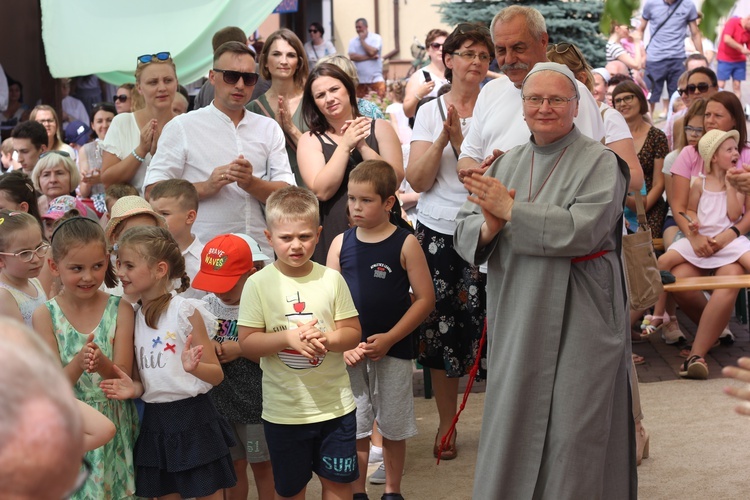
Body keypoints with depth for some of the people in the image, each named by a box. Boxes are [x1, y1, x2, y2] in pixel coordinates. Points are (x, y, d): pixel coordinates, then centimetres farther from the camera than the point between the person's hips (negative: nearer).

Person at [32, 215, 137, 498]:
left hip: (114, 427, 0)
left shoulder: (120, 309, -5)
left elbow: (123, 377, -9)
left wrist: (102, 364, -31)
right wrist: (78, 363, -31)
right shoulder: (45, 315, -6)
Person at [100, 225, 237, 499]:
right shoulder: (131, 316, 5)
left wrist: (193, 367, -29)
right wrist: (134, 388, -11)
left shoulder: (186, 310, -10)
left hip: (193, 419, -5)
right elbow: (142, 379, 11)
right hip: (155, 423, 5)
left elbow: (217, 374, -8)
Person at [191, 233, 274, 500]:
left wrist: (240, 350, -23)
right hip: (219, 402, 5)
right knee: (233, 465, 17)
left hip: (255, 404, -4)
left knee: (262, 466, 11)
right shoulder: (208, 305, -1)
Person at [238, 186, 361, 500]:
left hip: (335, 404, 1)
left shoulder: (331, 279, -3)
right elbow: (247, 343, -8)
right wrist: (288, 337, -23)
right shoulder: (259, 284, -7)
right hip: (284, 410, -1)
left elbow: (353, 333, 0)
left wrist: (326, 339, -20)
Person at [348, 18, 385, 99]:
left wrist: (362, 40, -4)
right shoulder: (353, 41, 8)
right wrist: (369, 57, -12)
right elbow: (352, 56, -8)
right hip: (359, 80, 3)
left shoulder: (376, 38, 0)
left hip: (375, 79, -3)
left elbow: (372, 52, -16)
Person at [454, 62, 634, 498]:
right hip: (516, 320, 5)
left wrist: (510, 210, -19)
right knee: (515, 423, 11)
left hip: (577, 323, -5)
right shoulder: (507, 164, 11)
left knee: (571, 429, -2)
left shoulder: (599, 163, -5)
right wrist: (488, 228, -16)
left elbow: (582, 229, -21)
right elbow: (464, 232, 6)